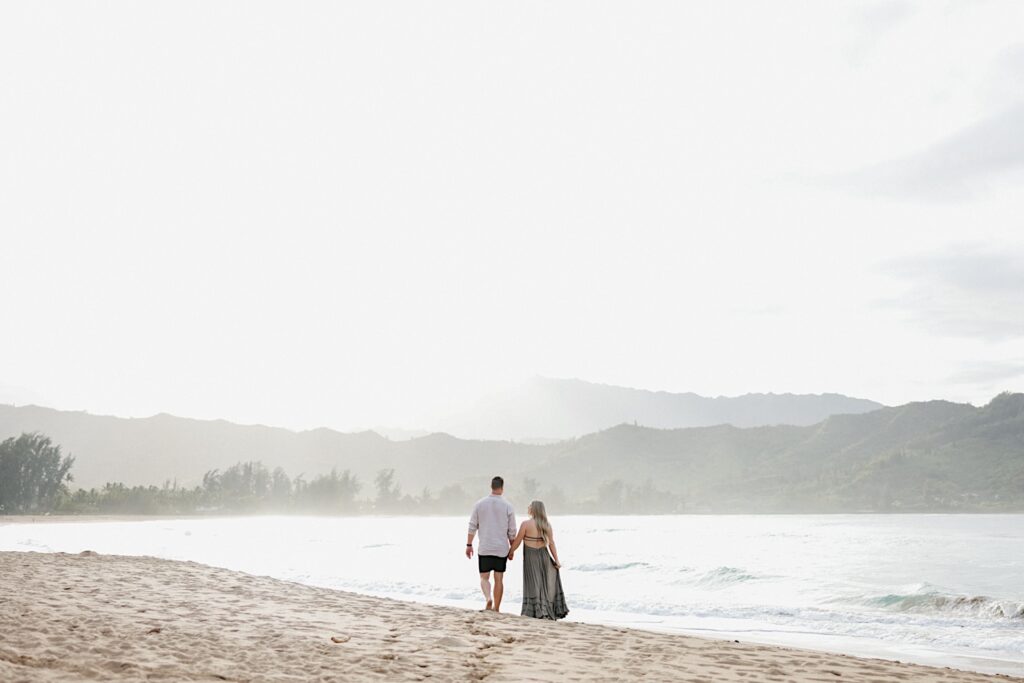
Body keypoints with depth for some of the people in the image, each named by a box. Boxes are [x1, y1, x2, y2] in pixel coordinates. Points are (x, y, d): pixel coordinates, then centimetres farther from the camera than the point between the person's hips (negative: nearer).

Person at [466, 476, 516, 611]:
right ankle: (496, 608, 14)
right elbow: (512, 531, 0)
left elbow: (472, 526, 0)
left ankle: (488, 598, -17)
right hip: (501, 549, 0)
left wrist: (469, 545, 7)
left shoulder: (480, 504, -1)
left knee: (484, 577, 8)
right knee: (499, 579, 9)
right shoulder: (507, 506, -3)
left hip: (484, 548, 0)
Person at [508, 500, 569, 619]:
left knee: (534, 585, 4)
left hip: (531, 557, -4)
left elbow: (517, 541, -6)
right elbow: (551, 543, 0)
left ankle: (539, 611, 3)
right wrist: (556, 560, 4)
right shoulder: (547, 525, 1)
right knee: (546, 585, 15)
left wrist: (510, 552, 11)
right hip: (544, 555, 4)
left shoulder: (526, 524, -11)